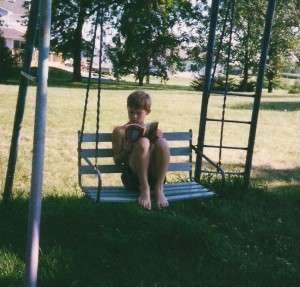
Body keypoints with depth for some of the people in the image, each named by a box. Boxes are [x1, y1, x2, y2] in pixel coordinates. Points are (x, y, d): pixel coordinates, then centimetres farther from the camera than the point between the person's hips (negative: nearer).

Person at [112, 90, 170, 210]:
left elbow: (160, 151, 12)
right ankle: (144, 189, -23)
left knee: (162, 143, -26)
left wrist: (157, 138, -5)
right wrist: (127, 150, -13)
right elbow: (117, 161, 7)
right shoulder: (120, 131, 11)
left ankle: (158, 188, -21)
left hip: (154, 174, 2)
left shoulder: (153, 130, 18)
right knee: (143, 142, -29)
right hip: (133, 175, -2)